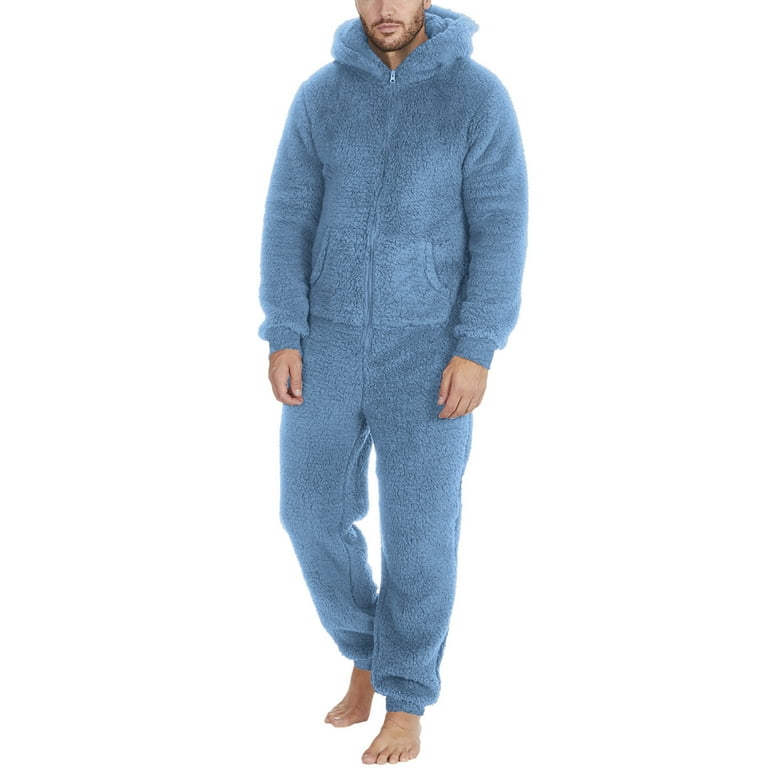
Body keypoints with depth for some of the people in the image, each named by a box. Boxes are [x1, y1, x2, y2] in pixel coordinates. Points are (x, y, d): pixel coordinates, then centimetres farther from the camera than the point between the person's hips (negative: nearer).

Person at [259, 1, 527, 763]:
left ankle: (404, 701, 17)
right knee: (313, 511, 2)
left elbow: (500, 231, -9)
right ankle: (367, 652, 28)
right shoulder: (320, 95, 2)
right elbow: (289, 221, 1)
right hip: (332, 341, 3)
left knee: (417, 531, 0)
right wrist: (282, 338, -6)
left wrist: (476, 352, -16)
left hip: (427, 348, -3)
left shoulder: (480, 96, -7)